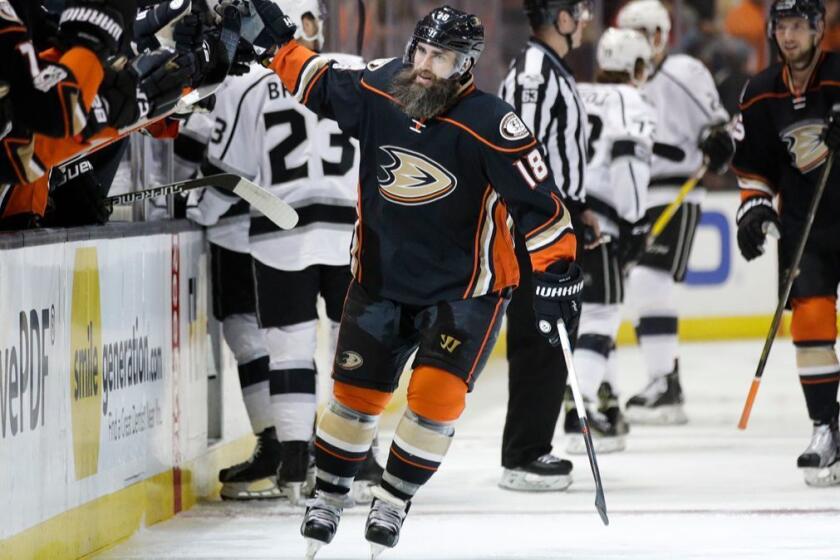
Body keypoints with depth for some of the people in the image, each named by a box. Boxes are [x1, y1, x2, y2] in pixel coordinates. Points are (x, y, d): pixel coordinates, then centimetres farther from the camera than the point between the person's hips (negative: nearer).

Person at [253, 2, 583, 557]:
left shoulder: (490, 126, -23)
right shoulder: (376, 90, -10)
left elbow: (538, 199, -20)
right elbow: (319, 82, 11)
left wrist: (557, 268, -22)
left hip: (466, 286, -4)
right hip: (382, 276, 4)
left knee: (437, 392, -16)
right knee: (356, 389, 9)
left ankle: (393, 502, 2)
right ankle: (328, 497, 28)